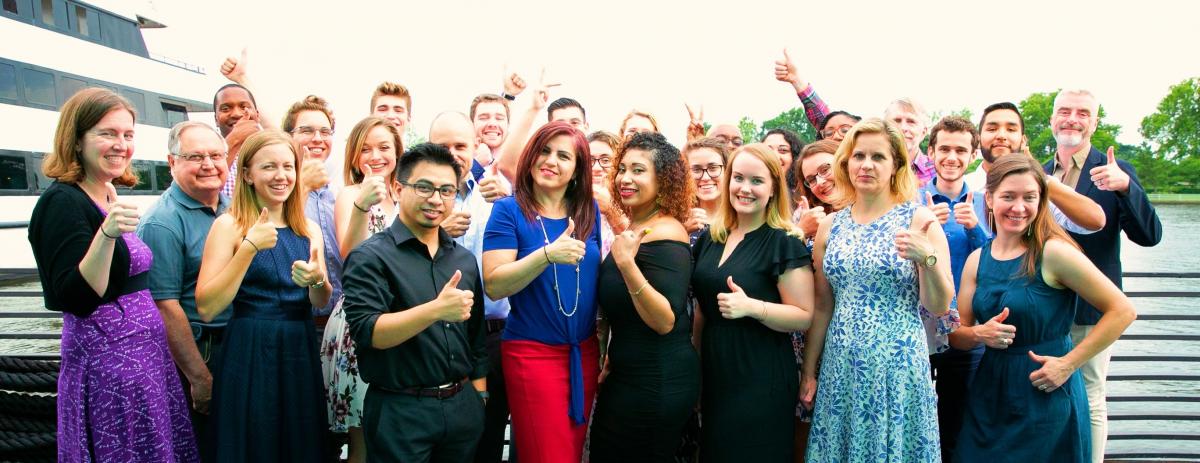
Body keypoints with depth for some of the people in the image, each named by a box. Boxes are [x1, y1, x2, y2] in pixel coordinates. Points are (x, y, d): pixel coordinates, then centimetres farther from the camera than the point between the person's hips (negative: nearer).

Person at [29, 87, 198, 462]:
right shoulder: (63, 202, -14)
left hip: (143, 353, 9)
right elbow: (76, 298, -23)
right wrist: (106, 233, -33)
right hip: (107, 358, -9)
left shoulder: (108, 199, 12)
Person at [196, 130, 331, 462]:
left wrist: (316, 281, -15)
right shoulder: (229, 225, -7)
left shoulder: (309, 229, 7)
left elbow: (321, 302, 7)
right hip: (250, 355, -4)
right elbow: (206, 308, -15)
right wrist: (249, 247, -21)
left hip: (301, 352, 5)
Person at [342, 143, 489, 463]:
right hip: (400, 412, -5)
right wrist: (436, 310, -31)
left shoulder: (464, 259, 10)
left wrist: (479, 396, 11)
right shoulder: (370, 257, -9)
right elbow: (367, 332, -20)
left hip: (463, 407, 5)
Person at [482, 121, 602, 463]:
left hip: (585, 351, 5)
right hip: (532, 352, -5)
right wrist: (548, 255, -29)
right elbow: (494, 285, -17)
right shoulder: (509, 210, -7)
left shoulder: (589, 211, 6)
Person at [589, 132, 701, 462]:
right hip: (628, 375, 9)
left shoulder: (666, 234, -19)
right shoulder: (634, 229, 8)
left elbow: (666, 322, -26)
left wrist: (626, 263, -35)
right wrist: (613, 356, 21)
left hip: (658, 383, -9)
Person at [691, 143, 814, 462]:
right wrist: (695, 364, 17)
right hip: (713, 374, 6)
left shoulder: (785, 244, -12)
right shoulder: (710, 238, 7)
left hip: (762, 380, -6)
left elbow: (804, 316, -14)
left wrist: (752, 307, -28)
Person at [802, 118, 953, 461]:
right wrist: (809, 372, 12)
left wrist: (928, 258, -23)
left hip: (898, 368, -3)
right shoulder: (830, 225, 5)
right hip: (840, 367, 3)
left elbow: (940, 307, -6)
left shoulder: (919, 220, -4)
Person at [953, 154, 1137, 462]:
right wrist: (980, 334, -15)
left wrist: (1068, 364, -14)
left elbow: (1122, 311, -14)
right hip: (991, 396, 5)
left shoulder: (1053, 252, -14)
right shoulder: (976, 260, 2)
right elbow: (957, 333, 7)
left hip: (1048, 397, -5)